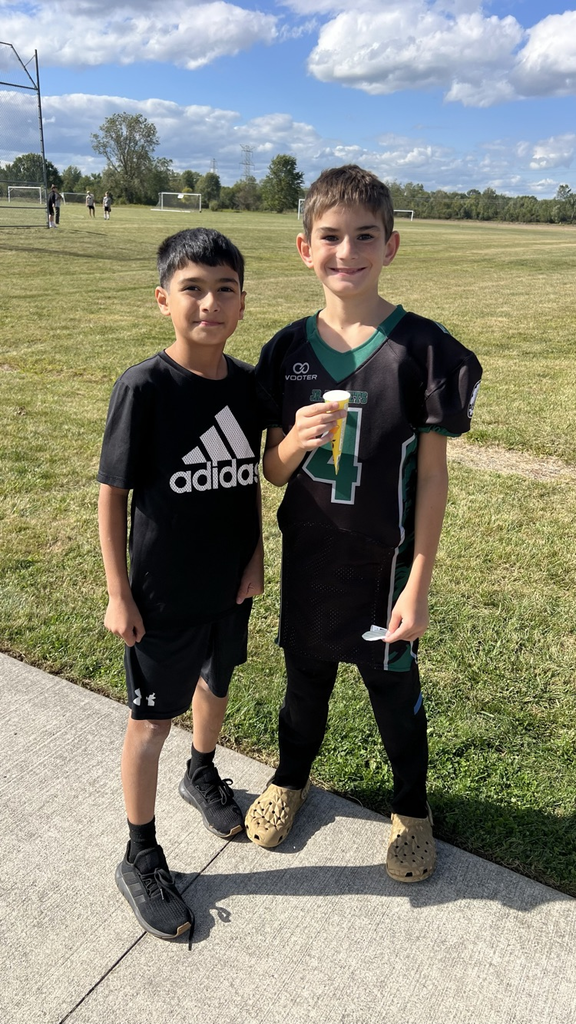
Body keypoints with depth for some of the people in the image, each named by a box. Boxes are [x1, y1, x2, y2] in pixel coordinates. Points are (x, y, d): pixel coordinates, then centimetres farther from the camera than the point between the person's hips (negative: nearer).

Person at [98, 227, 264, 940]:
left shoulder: (247, 382, -3)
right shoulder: (144, 387, -19)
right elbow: (112, 493, -13)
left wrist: (255, 555, 3)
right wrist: (118, 594, -12)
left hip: (230, 584, 6)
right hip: (163, 596, -5)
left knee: (215, 685, 25)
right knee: (151, 721, 9)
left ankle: (202, 775, 55)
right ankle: (140, 860, 29)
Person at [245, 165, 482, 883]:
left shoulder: (421, 347, -13)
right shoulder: (287, 349, -3)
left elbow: (432, 476, -10)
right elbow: (273, 471, 1)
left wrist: (418, 585, -11)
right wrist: (295, 439, -22)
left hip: (385, 562, -3)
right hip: (307, 559, 3)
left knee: (394, 689, 16)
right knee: (305, 677, 22)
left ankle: (411, 808, 45)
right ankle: (292, 777, 52)